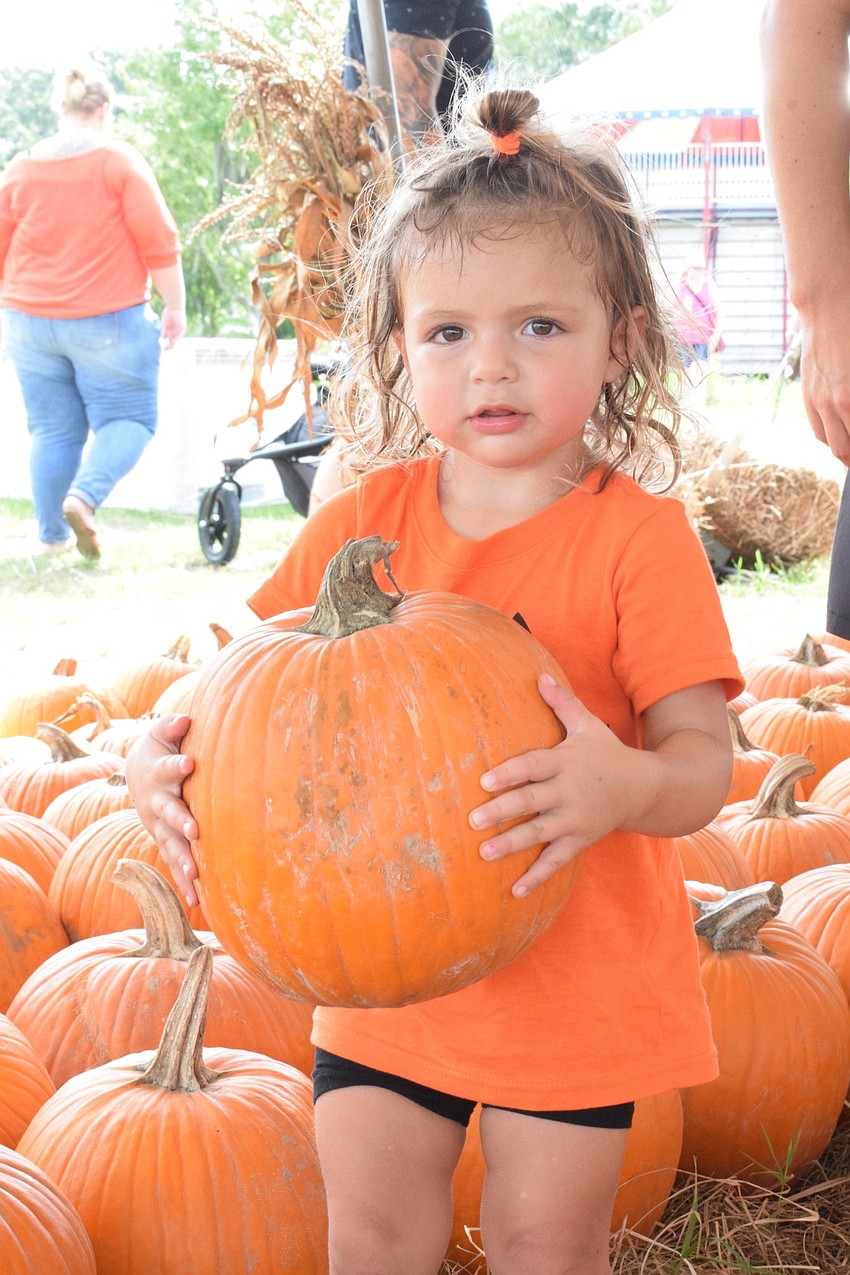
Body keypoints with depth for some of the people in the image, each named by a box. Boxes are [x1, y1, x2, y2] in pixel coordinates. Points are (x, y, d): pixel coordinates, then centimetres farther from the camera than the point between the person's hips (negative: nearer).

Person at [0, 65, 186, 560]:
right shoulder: (119, 160, -6)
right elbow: (158, 241, -10)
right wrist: (175, 305, -1)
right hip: (108, 321, -5)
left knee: (53, 429, 12)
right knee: (128, 418, 5)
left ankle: (52, 536, 14)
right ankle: (84, 496, -19)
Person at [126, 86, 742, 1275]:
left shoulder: (637, 536, -14)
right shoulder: (362, 522, -3)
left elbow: (704, 760, -17)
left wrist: (626, 785, -40)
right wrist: (162, 755, -19)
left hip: (578, 974, -3)